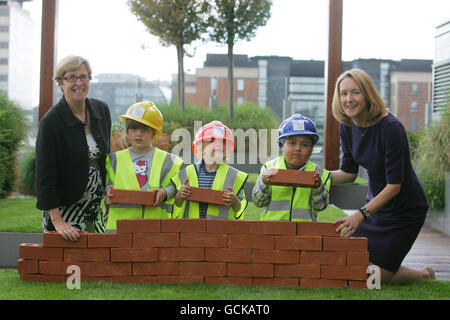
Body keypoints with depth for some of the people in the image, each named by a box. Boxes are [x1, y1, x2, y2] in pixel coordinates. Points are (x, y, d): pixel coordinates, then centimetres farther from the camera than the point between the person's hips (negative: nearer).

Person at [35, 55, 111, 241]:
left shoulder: (101, 110, 3)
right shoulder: (50, 122, -14)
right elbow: (44, 175, -15)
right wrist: (57, 221, -20)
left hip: (96, 208, 5)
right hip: (66, 210, -5)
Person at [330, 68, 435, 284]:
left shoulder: (391, 128, -27)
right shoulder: (347, 126, -4)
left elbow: (394, 185, -26)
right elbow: (349, 172, 6)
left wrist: (361, 214, -34)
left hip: (405, 210, -7)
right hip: (375, 203, 7)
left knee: (376, 277, -3)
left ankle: (424, 275, 25)